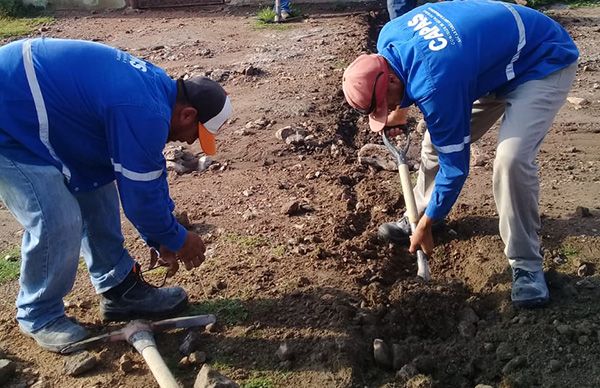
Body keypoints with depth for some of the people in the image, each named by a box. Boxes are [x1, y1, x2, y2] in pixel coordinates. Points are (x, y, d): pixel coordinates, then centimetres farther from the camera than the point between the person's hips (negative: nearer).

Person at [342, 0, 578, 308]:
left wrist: (426, 225, -14)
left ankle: (526, 264, -10)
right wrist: (399, 110, 2)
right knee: (438, 140, 4)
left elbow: (455, 163, -26)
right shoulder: (388, 38, -14)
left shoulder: (435, 84, -38)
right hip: (493, 55, 9)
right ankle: (418, 214, 26)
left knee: (512, 158, -28)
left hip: (543, 62, -9)